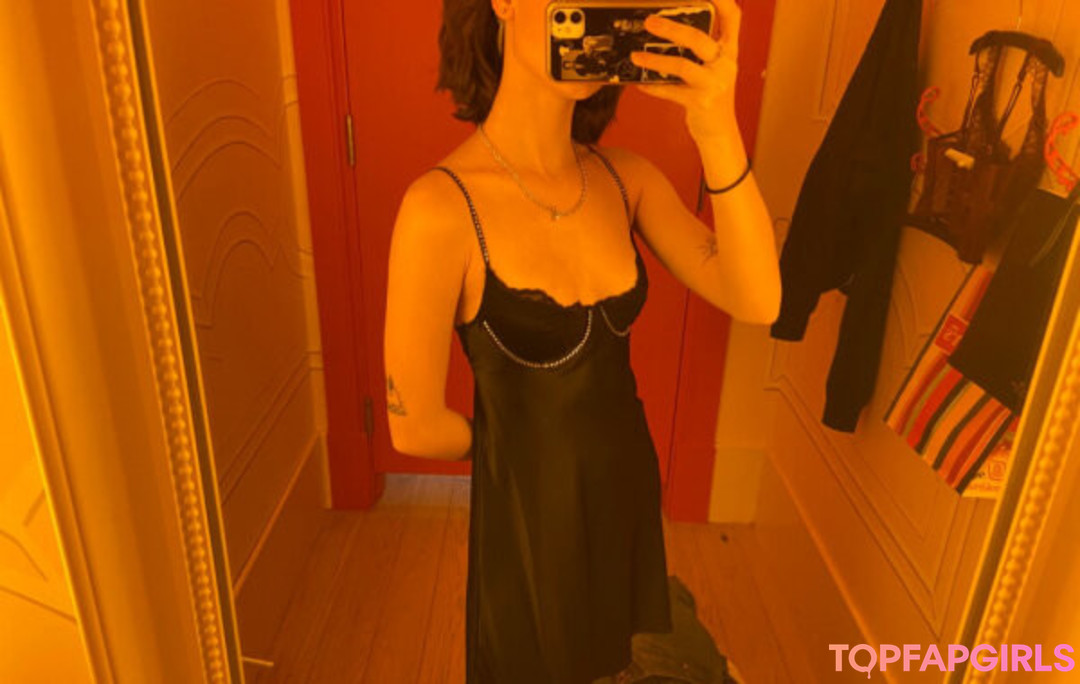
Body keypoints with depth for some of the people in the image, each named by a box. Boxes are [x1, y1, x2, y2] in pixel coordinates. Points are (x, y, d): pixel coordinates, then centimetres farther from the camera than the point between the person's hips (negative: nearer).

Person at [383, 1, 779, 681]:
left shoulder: (626, 177, -8)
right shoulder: (441, 207, -27)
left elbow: (757, 302, -18)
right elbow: (416, 427, -19)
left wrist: (719, 134, -31)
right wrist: (523, 437, 0)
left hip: (629, 485, 5)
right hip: (531, 511, -5)